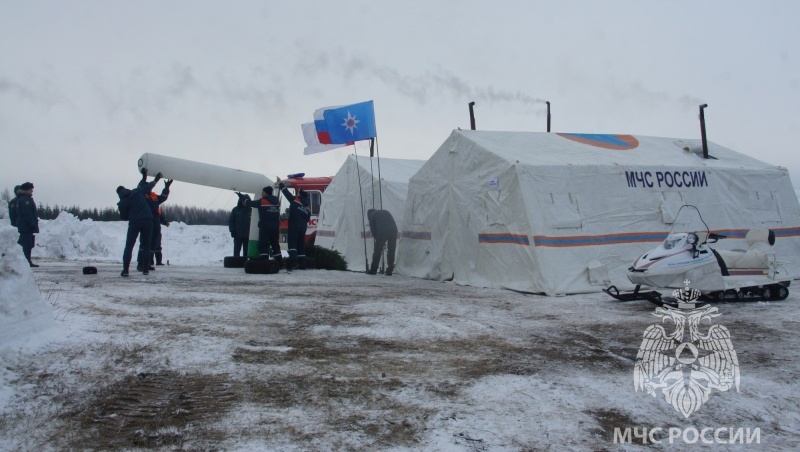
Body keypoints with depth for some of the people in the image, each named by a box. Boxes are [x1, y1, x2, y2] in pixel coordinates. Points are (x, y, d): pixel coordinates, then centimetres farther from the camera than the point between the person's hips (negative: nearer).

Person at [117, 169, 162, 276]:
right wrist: (156, 180, 36)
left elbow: (124, 216, 10)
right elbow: (147, 187, 18)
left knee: (129, 246, 7)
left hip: (134, 223, -1)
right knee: (146, 245, 10)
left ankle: (125, 269, -3)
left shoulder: (122, 203, 2)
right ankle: (146, 269, 9)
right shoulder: (137, 192, 4)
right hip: (147, 221, 1)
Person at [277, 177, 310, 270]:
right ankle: (302, 264, 9)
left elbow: (287, 192, 7)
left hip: (294, 226, -6)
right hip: (303, 227, 6)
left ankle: (293, 259, -31)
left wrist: (280, 183, 18)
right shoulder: (308, 206, 15)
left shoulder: (295, 200, 1)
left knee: (292, 242, -11)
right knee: (301, 244, 10)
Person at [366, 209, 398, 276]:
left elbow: (373, 230, 13)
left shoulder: (372, 215, 18)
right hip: (394, 230, 4)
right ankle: (389, 271, 13)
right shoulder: (386, 212, 33)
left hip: (382, 232, -4)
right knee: (391, 252, 12)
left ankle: (373, 270, 13)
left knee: (377, 252, 8)